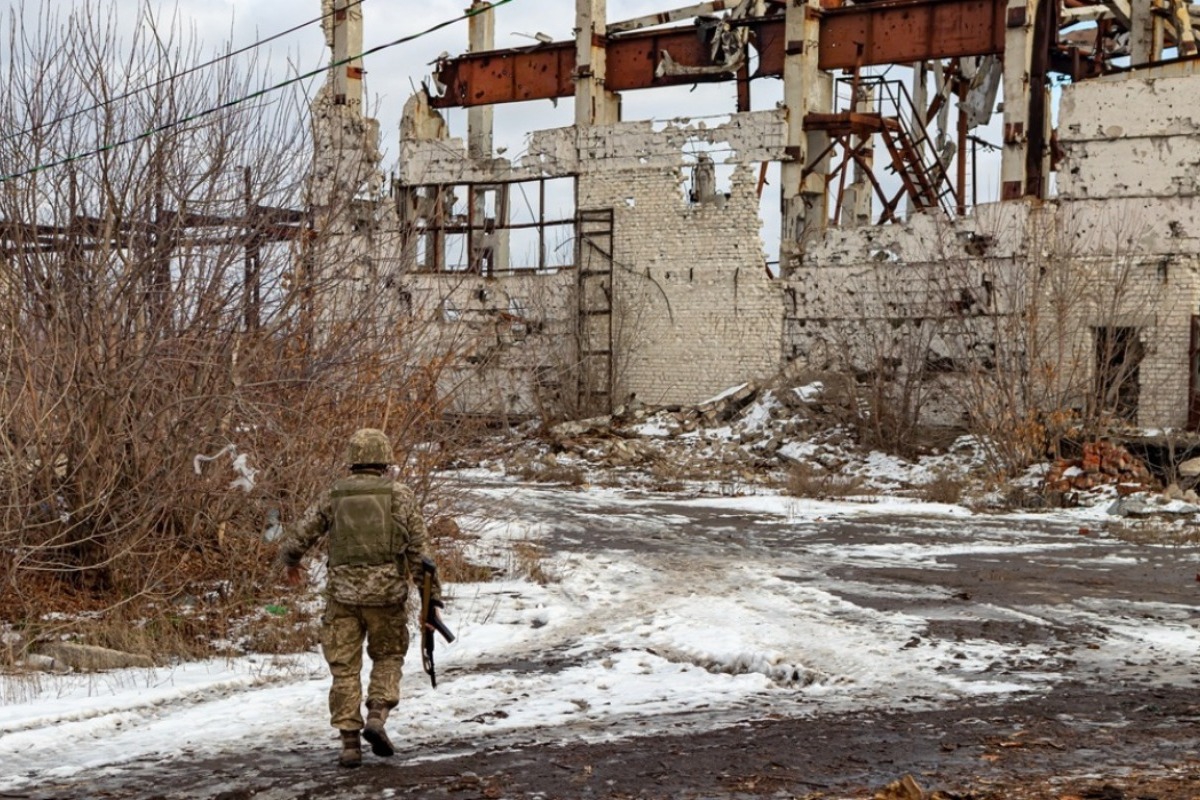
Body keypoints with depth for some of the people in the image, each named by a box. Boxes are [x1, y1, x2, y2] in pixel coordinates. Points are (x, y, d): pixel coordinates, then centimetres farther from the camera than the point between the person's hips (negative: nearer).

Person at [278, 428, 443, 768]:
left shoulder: (333, 496, 3)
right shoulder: (401, 496, -2)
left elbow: (298, 538, 6)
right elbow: (418, 551, -3)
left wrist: (290, 563, 27)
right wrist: (432, 595, 4)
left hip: (342, 593, 1)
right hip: (387, 593, -1)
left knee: (345, 668, 9)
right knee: (388, 657, 18)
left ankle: (350, 743, 6)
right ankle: (377, 716, -3)